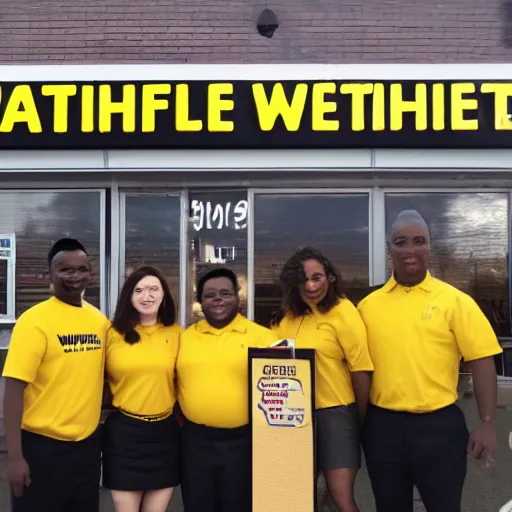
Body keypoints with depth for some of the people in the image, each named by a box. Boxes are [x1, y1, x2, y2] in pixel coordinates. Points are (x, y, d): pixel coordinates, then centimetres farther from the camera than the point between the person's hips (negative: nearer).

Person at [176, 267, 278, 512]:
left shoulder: (261, 336, -2)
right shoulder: (185, 337, 7)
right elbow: (173, 382, 14)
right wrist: (180, 420, 4)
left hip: (242, 440, -2)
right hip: (195, 440, 3)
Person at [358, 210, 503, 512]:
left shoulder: (454, 301, -3)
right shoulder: (369, 305, 4)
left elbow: (482, 361, -6)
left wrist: (487, 424, -11)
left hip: (439, 424, -3)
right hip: (382, 425, 3)